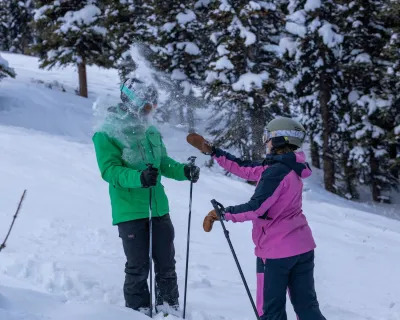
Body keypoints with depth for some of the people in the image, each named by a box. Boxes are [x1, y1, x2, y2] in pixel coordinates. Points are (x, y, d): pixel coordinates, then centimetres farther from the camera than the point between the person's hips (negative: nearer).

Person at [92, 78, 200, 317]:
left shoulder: (151, 132, 12)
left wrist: (184, 171, 1)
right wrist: (139, 178, -31)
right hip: (130, 211, -6)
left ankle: (170, 308, 23)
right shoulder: (107, 135, -8)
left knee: (166, 264, 11)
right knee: (139, 267, -2)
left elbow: (163, 162, 20)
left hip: (159, 209, 6)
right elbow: (110, 170, -16)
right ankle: (138, 311, 12)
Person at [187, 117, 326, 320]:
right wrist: (211, 151, 13)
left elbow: (256, 208, -23)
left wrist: (223, 214, -14)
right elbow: (245, 168, 13)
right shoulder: (288, 168, 10)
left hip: (276, 250, -9)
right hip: (303, 247, 9)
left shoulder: (276, 171, -18)